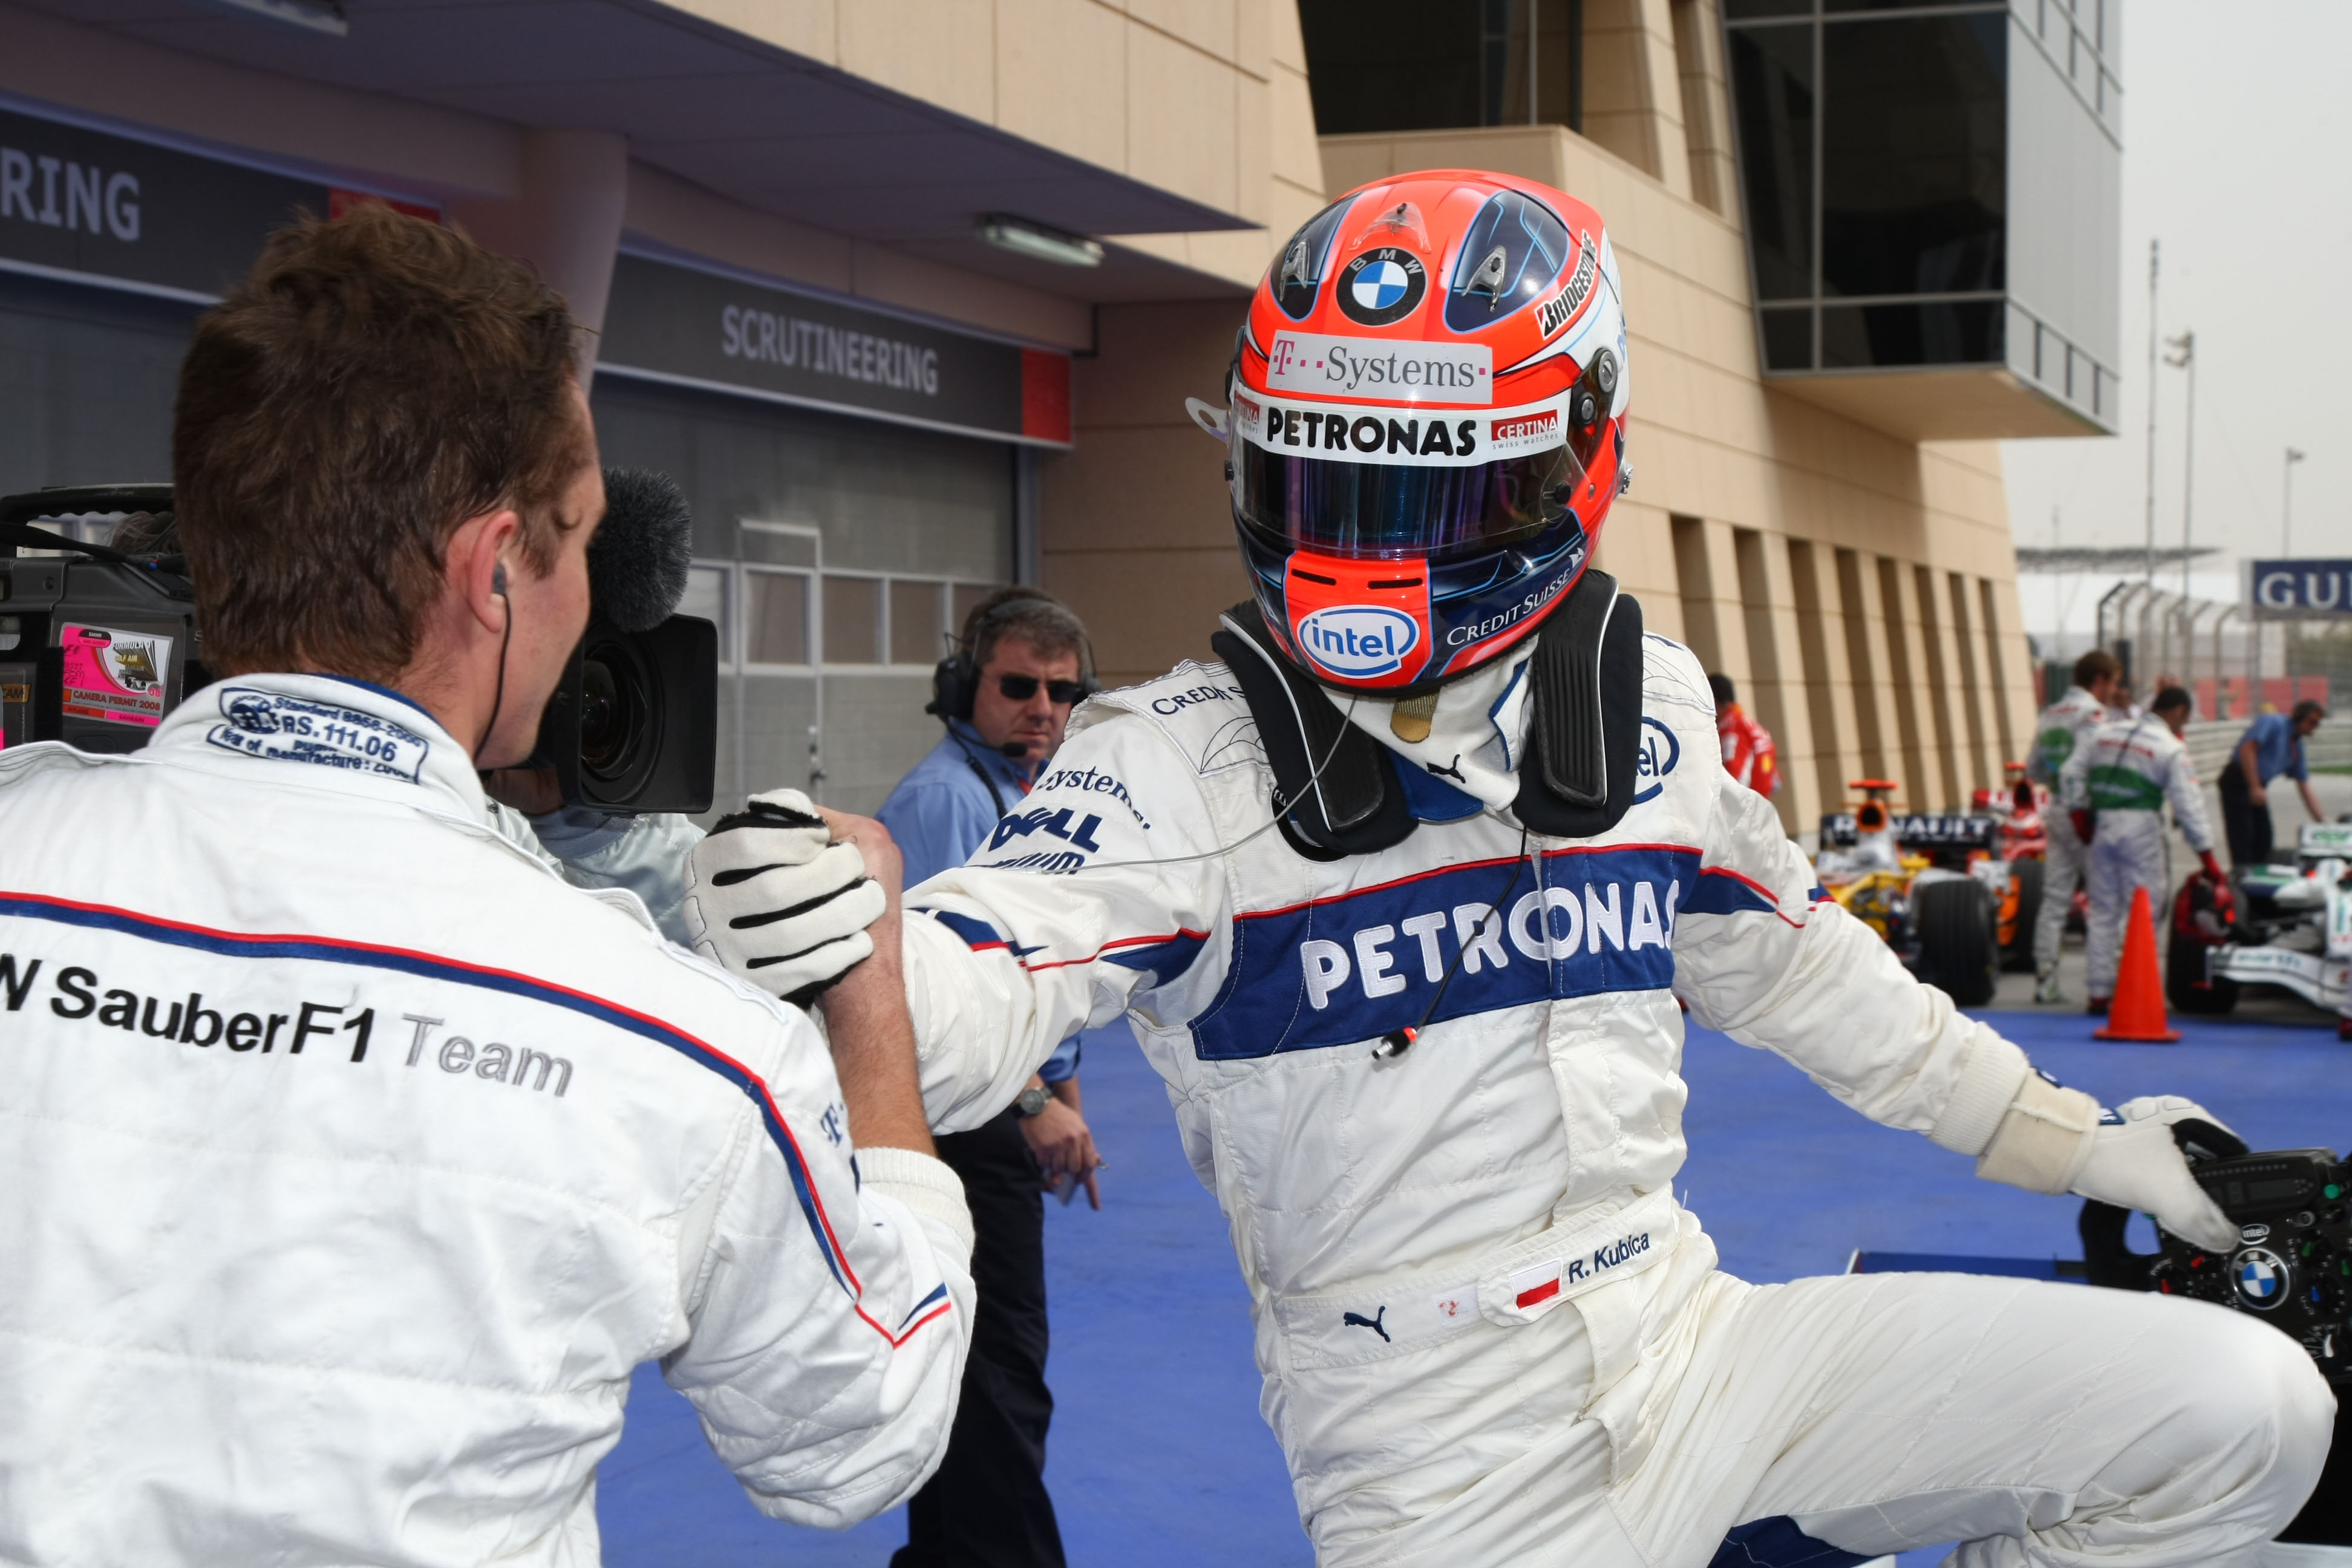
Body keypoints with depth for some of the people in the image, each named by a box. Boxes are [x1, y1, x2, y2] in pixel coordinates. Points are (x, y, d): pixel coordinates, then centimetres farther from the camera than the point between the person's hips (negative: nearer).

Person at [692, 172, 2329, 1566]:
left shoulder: (1651, 711, 6)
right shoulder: (1184, 759, -10)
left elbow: (1793, 966, 20)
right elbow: (968, 1006, -22)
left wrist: (2084, 1143, 24)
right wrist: (826, 937, -45)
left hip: (1691, 1346, 5)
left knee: (2240, 1409, -1)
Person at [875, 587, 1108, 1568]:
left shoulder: (1043, 799, 13)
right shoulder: (947, 798, -18)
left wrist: (1066, 1100, 24)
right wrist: (1032, 1102, -24)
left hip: (1007, 1120, 10)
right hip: (956, 1123, -10)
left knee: (971, 1366, 18)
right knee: (998, 1379, -7)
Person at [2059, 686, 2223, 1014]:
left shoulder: (2106, 732, 12)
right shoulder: (2171, 748, -4)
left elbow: (2071, 773, 9)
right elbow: (2189, 807, -7)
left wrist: (2078, 815, 14)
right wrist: (2207, 857, -4)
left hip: (2102, 826, 5)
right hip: (2140, 830, -5)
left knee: (2103, 910, 11)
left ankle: (2099, 994, 12)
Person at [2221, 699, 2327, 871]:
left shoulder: (2296, 747, 15)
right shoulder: (2273, 723, -10)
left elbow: (2306, 790, 17)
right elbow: (2247, 749, -22)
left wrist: (2323, 823, 11)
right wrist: (2255, 787, -27)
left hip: (2257, 789, 9)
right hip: (2238, 783, -9)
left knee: (2264, 838, 8)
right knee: (2242, 836, -12)